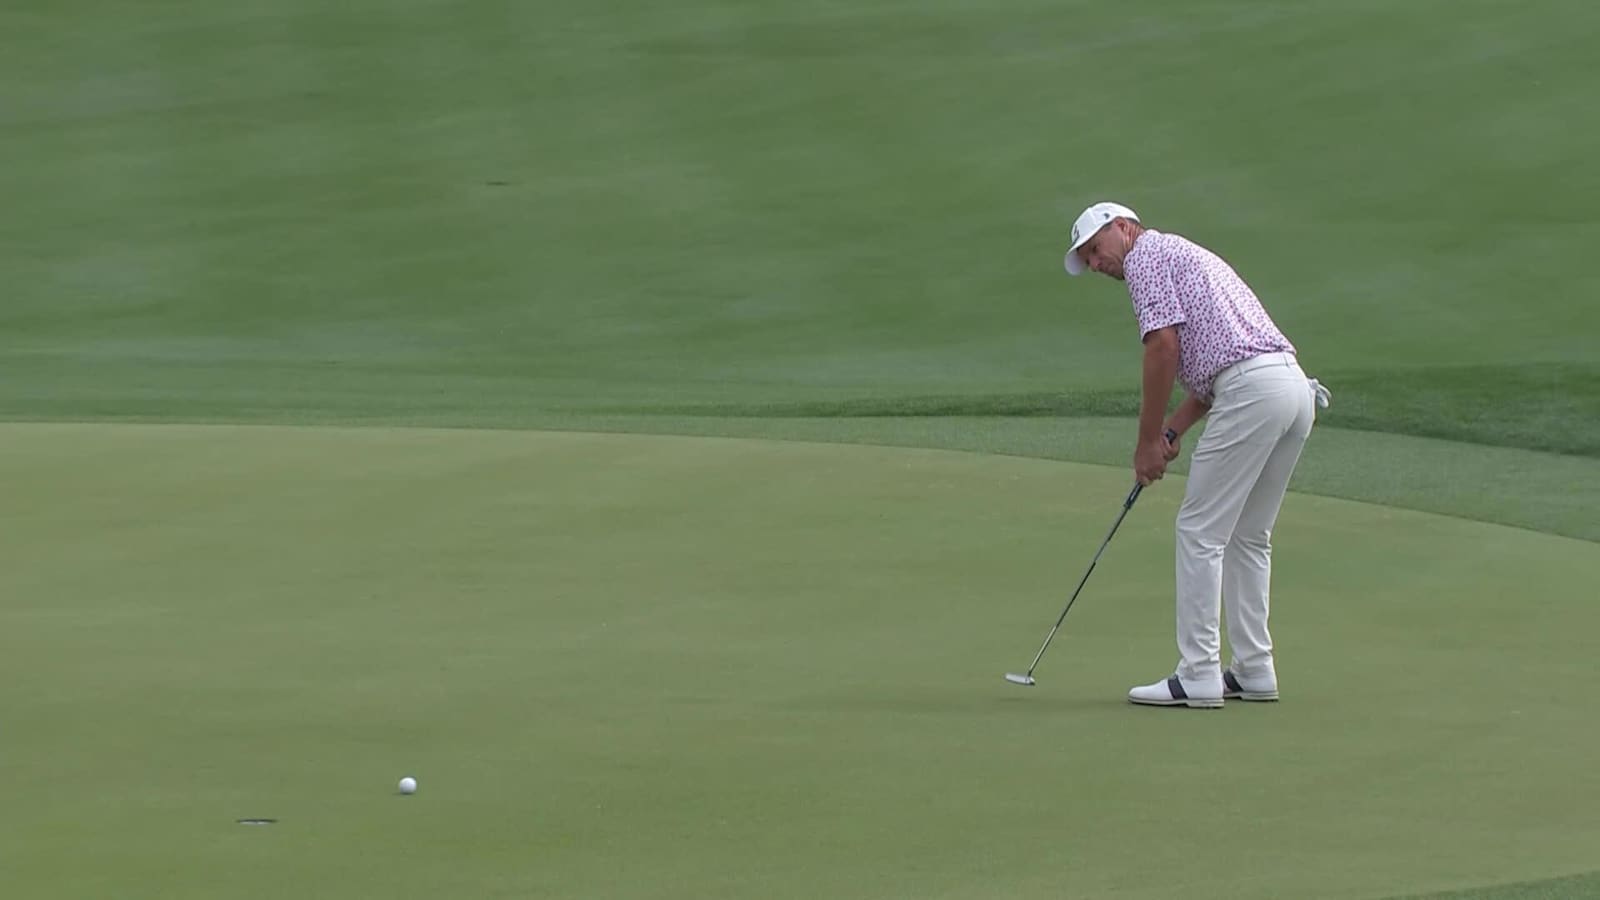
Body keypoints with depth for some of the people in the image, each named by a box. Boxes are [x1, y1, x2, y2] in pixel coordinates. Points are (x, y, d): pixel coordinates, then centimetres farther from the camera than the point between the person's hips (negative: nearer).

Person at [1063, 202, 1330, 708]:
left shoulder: (1148, 254, 4)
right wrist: (1173, 432, 16)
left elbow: (1163, 345, -9)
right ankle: (1253, 671, 17)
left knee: (1201, 531, -3)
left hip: (1252, 391, -9)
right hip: (1296, 385, 9)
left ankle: (1198, 676, -4)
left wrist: (1148, 439, -3)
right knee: (1247, 536, 17)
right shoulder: (1188, 257, 32)